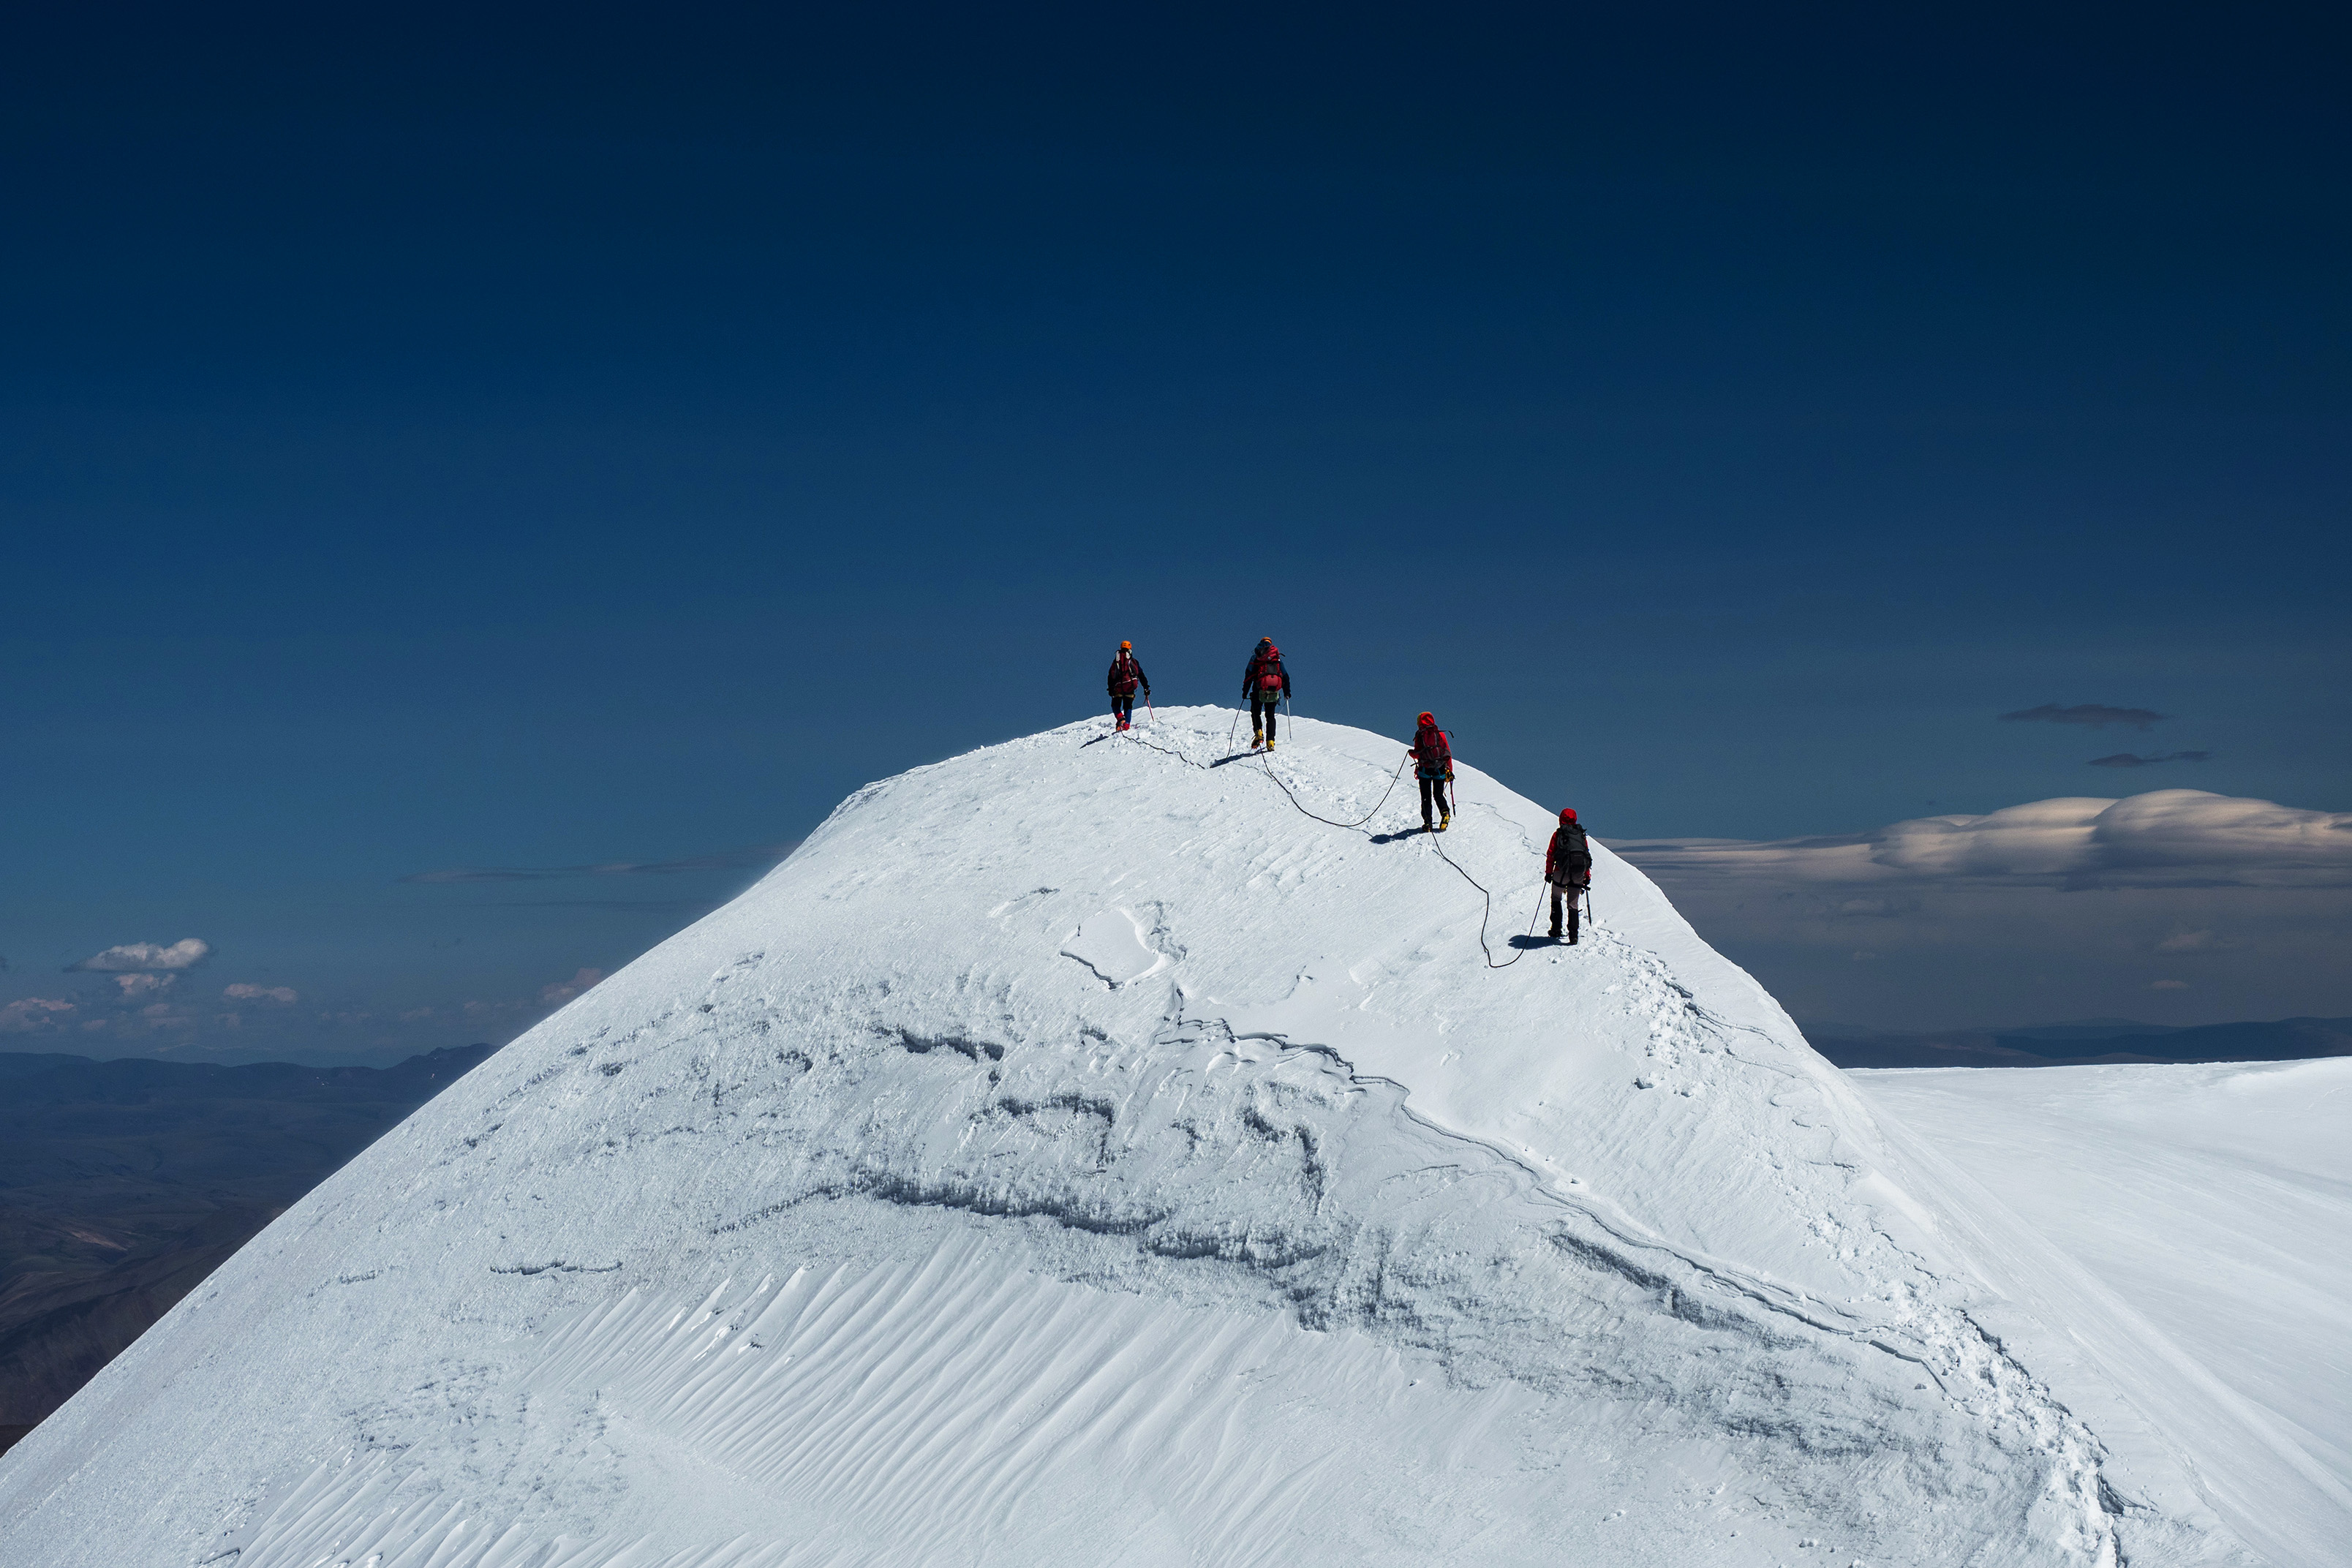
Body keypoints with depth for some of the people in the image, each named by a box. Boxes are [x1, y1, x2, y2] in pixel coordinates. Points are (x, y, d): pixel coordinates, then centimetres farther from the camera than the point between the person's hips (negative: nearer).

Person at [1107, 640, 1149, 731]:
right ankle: (1127, 724, -5)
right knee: (1128, 707, 11)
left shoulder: (1116, 661, 20)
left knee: (1116, 705, 15)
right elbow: (1141, 676, 14)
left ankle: (1120, 718, -13)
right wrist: (1146, 688, 16)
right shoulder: (1133, 661, 16)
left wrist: (1111, 690, 18)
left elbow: (1110, 677, 16)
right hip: (1130, 686, 0)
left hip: (1118, 687, 0)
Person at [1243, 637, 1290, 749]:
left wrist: (1245, 691, 5)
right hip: (1274, 691, 2)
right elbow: (1285, 676, 18)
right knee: (1270, 716, 10)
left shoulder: (1255, 658, 10)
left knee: (1255, 713, 13)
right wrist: (1287, 692, 26)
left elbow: (1249, 675, 3)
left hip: (1260, 690, -2)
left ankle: (1258, 733, -12)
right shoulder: (1277, 659, 17)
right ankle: (1270, 742, -2)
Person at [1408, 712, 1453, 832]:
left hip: (1425, 769, -2)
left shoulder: (1420, 735, -1)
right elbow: (1448, 753, 4)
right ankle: (1445, 812, -10)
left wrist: (1410, 753, 20)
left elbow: (1417, 755, -3)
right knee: (1439, 795, 16)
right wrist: (1449, 771, 9)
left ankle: (1427, 822, -2)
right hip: (1440, 770, 2)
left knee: (1426, 797, 8)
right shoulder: (1440, 734, 4)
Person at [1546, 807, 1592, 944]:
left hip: (1562, 871, -2)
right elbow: (1587, 853, 12)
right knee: (1573, 904, 8)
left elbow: (1551, 854, 0)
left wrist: (1548, 872, 5)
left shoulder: (1558, 833, 3)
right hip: (1578, 874, 3)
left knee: (1556, 899, 18)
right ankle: (1573, 936, -1)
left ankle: (1556, 931, 13)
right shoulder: (1581, 834, 12)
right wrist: (1587, 876, 17)